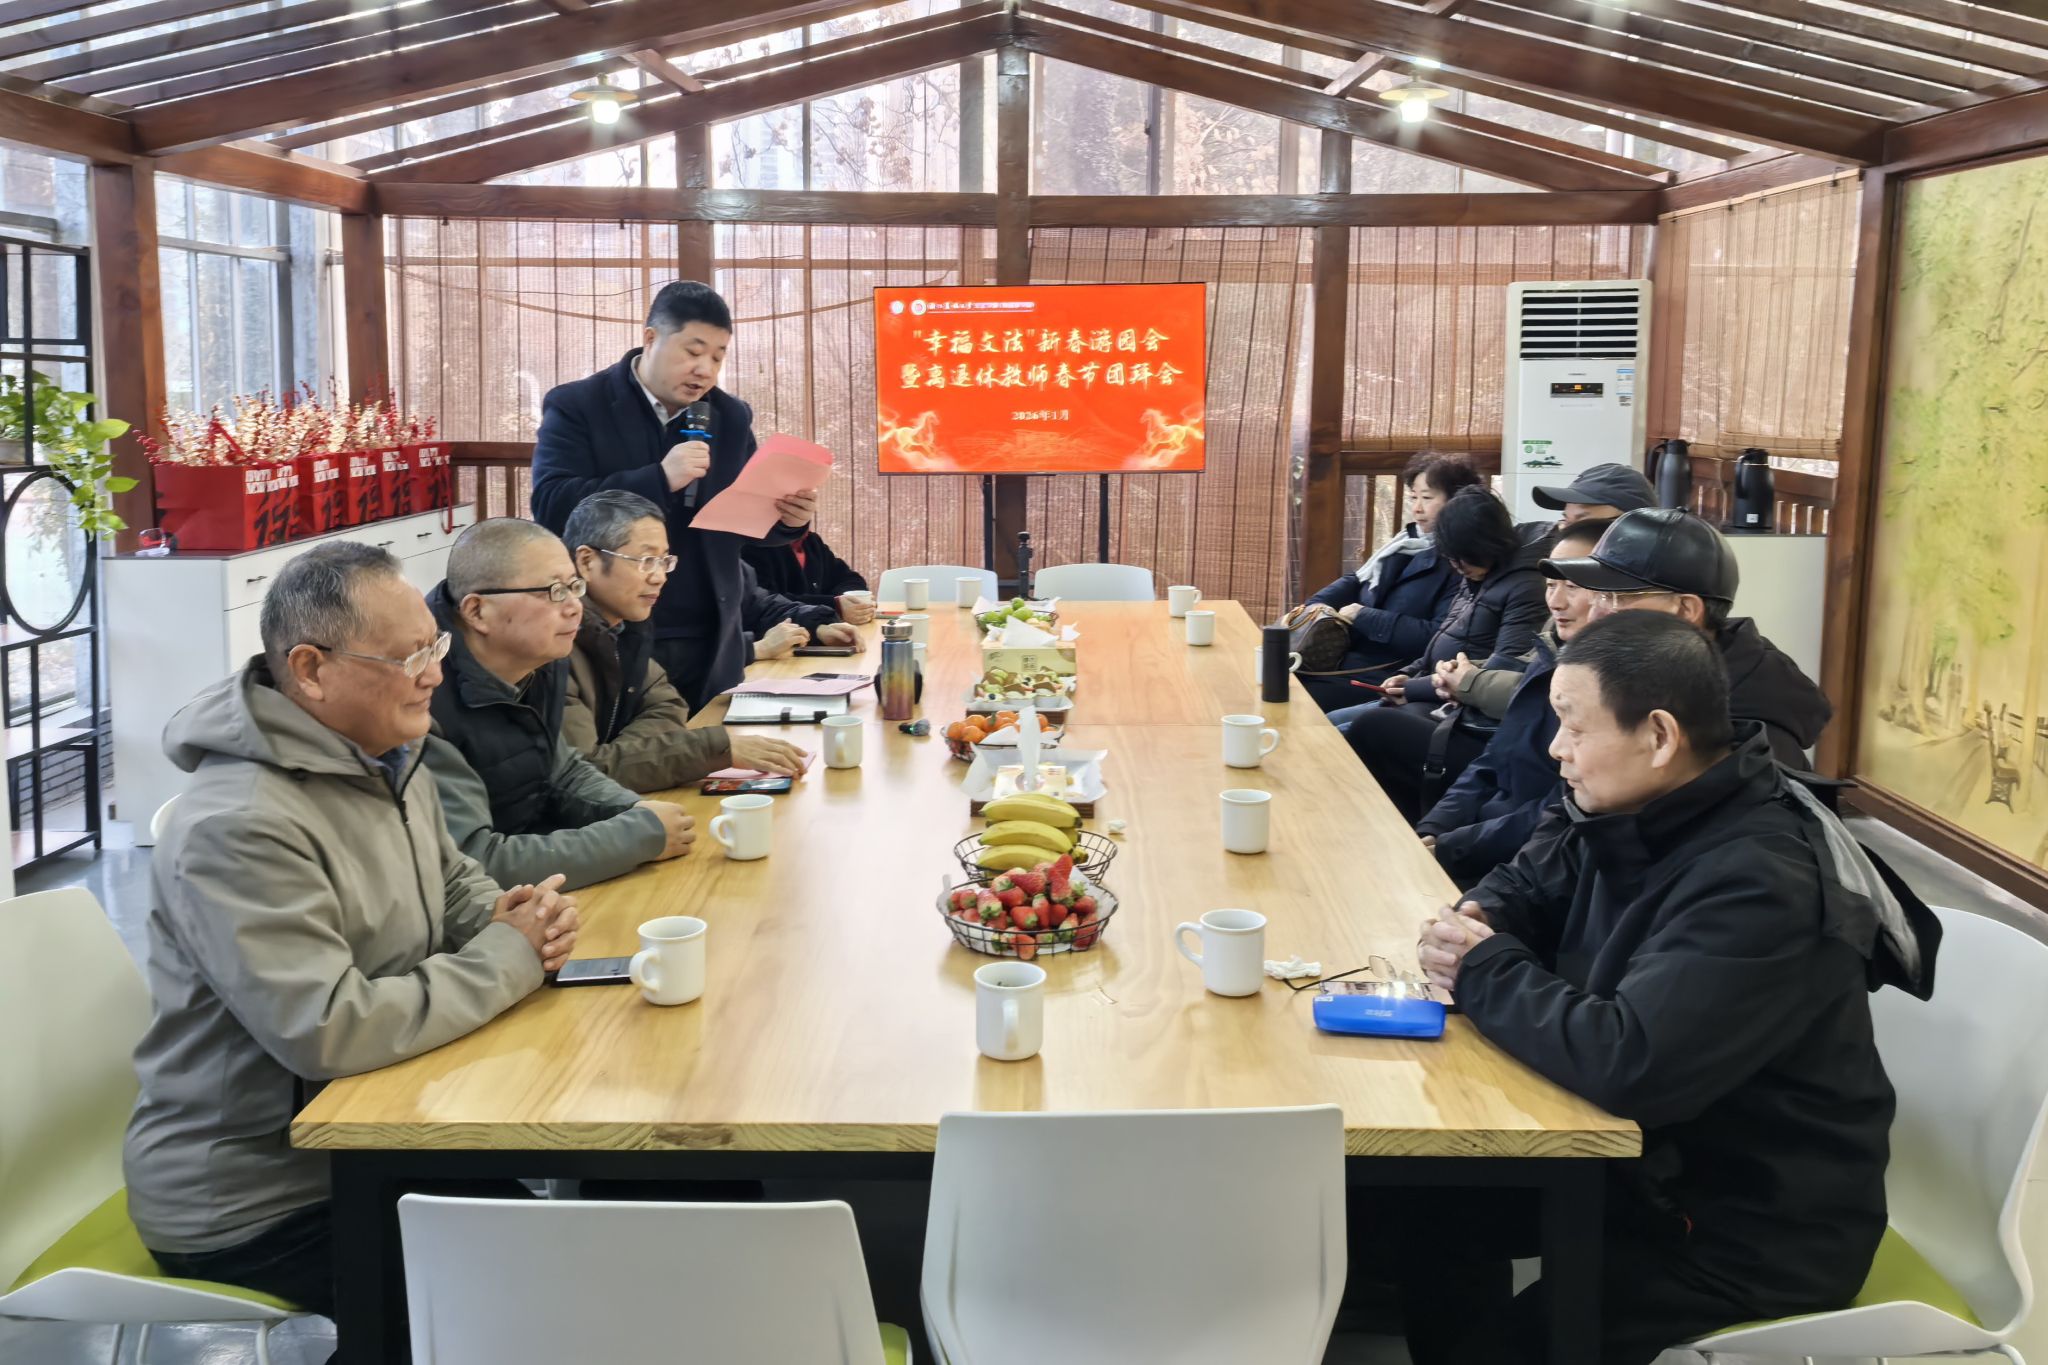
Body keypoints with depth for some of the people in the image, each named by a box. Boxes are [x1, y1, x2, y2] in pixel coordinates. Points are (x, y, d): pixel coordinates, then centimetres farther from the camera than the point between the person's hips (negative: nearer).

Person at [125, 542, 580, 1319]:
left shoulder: (387, 763, 3)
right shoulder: (240, 827, -26)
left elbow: (455, 883, 18)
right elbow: (331, 1033, -32)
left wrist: (509, 921, -6)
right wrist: (509, 957, -20)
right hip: (253, 1213, -8)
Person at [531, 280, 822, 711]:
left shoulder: (732, 416, 10)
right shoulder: (577, 406, -4)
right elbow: (550, 508, -16)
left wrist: (787, 517, -10)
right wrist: (659, 478, -25)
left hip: (709, 647, 4)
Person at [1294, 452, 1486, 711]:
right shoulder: (1408, 541, 16)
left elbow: (1440, 639, -20)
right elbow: (1357, 581, 22)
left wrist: (1365, 617, -15)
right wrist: (1312, 607, 1)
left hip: (1383, 679, -8)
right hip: (1345, 658, 8)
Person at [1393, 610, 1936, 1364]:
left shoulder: (1760, 885, -32)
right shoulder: (1630, 807, -3)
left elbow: (1629, 1064, -39)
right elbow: (1528, 884, 13)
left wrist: (1485, 970, -23)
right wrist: (1476, 922, -12)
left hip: (1760, 1229, -8)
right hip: (1652, 1152, 9)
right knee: (1433, 1212, 3)